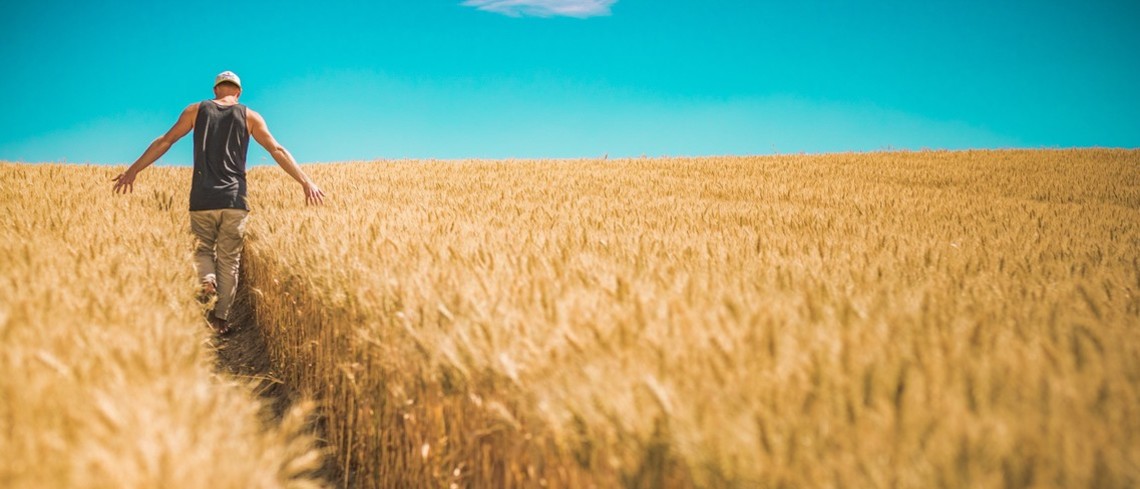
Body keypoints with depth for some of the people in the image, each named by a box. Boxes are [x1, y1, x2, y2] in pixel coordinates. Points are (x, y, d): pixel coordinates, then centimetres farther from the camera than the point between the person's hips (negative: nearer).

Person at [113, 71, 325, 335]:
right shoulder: (249, 116, 8)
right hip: (234, 199, 0)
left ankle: (207, 279, -14)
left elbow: (164, 141, 7)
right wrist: (306, 182, 2)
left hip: (202, 198, 0)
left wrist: (133, 170, 11)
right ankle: (221, 316, 7)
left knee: (204, 247, 18)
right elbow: (277, 151, 2)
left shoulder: (196, 110, 10)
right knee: (229, 258, 7)